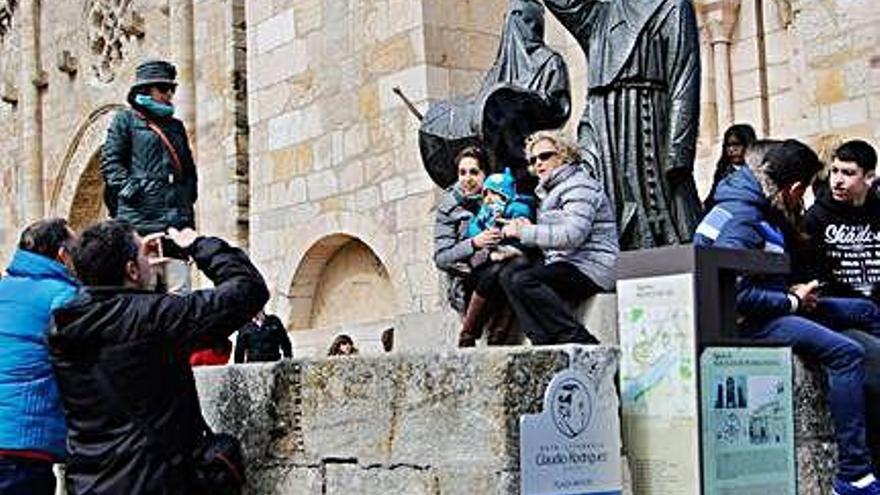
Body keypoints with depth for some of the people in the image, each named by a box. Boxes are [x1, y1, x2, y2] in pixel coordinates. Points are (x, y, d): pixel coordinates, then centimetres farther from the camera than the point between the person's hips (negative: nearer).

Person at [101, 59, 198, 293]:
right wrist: (130, 189, -10)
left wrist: (188, 199, 13)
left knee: (180, 290, -6)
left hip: (176, 217, 5)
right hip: (140, 217, -5)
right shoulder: (126, 120, 9)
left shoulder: (176, 126, 25)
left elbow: (189, 170, 27)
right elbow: (110, 163, 2)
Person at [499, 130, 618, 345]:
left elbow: (572, 235, -23)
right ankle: (547, 342, -18)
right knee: (508, 276, -7)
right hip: (565, 265, 10)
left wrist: (525, 232, -17)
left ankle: (580, 341, -27)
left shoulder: (579, 187, -7)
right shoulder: (550, 191, 24)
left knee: (523, 281, -26)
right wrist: (527, 230, 2)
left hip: (590, 269, -10)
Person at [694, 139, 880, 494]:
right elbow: (736, 295, -27)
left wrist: (793, 293, 5)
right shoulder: (741, 220, -19)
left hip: (765, 310, 11)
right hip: (744, 322, -11)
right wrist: (793, 301, -15)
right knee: (846, 352, -22)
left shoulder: (763, 209, 13)